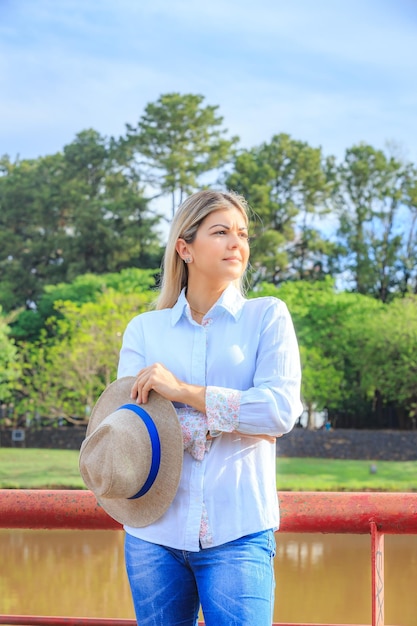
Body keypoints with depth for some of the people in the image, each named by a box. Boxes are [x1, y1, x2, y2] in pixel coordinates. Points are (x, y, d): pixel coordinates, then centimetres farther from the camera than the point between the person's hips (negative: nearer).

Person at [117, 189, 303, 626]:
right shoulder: (144, 329, 9)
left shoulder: (268, 317, 5)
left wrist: (183, 391, -12)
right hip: (155, 531, 2)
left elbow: (281, 410, -9)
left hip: (237, 534, -2)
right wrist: (236, 416, -12)